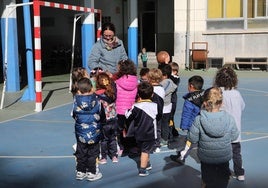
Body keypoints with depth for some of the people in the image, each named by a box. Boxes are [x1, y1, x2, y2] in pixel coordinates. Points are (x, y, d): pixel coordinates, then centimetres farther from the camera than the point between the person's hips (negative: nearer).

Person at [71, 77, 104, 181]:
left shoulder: (76, 99, -11)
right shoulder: (96, 99, -13)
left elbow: (73, 115, 0)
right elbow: (100, 115, -4)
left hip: (80, 132, 2)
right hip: (94, 132, -1)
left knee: (81, 153, 14)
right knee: (92, 153, 10)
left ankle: (80, 172, 22)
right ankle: (91, 173, 15)